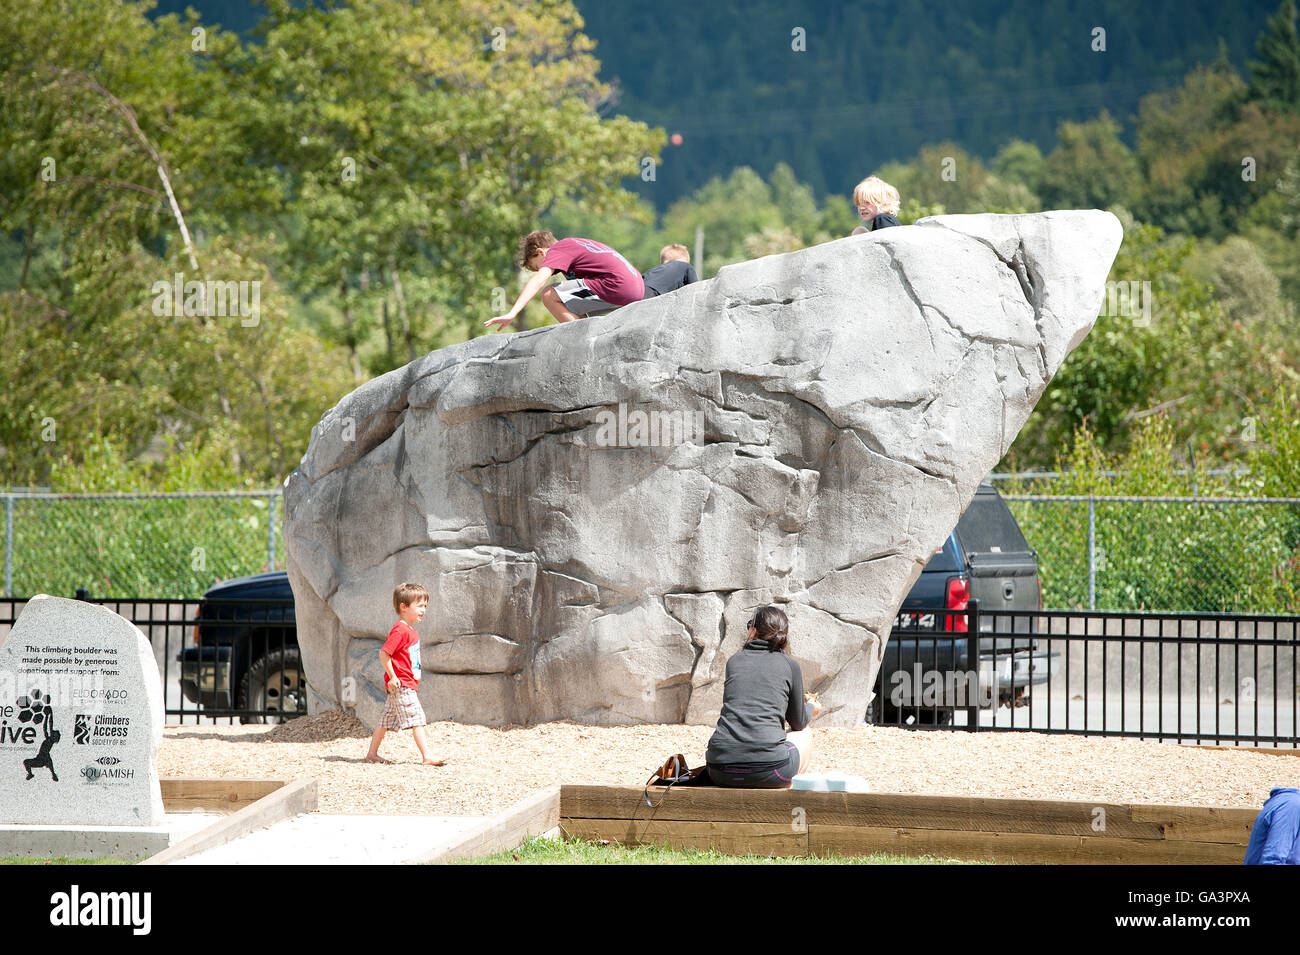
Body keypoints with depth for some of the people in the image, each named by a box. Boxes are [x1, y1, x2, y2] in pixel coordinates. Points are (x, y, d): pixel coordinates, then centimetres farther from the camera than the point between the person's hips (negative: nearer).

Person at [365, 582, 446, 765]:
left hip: (408, 683, 10)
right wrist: (393, 677, -20)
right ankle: (427, 757, -16)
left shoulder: (410, 631, 16)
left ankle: (372, 754, 21)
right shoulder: (400, 630, -16)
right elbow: (384, 653, -21)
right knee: (416, 718, -13)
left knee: (388, 720, 15)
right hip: (401, 685, -10)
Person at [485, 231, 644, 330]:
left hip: (616, 287, -10)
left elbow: (538, 280, -15)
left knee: (550, 296, -7)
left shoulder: (557, 250, 1)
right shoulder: (573, 244, 29)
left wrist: (512, 314, -23)